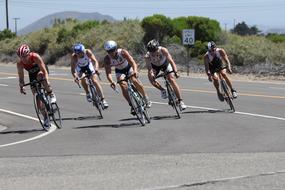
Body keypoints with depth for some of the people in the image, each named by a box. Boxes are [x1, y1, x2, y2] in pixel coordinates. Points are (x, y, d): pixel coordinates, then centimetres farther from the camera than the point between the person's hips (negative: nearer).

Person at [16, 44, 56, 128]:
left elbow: (44, 70, -36)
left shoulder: (35, 57, -34)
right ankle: (46, 118, 4)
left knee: (40, 75, -40)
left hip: (41, 71, -3)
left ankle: (51, 95, -22)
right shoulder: (19, 63, -25)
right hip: (32, 74, 3)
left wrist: (47, 82, -45)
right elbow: (21, 76, -18)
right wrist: (21, 87, -30)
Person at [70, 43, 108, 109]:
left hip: (88, 65, -1)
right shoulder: (74, 56, -36)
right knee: (83, 79, -22)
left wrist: (96, 68, -61)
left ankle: (103, 100, -11)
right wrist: (75, 77, -57)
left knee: (94, 80, -12)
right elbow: (73, 69, -38)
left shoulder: (87, 52, -35)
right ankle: (88, 94, 5)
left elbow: (95, 61, -41)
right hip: (79, 67, 1)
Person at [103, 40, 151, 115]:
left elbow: (132, 62, -42)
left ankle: (146, 98, -4)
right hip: (119, 71, 1)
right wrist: (111, 82, -54)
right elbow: (108, 73, -33)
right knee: (123, 85, -23)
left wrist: (135, 71, -62)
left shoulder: (123, 52, -32)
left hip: (129, 67, -1)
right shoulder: (107, 59, -27)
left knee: (134, 81, -24)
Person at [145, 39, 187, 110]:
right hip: (155, 66, 2)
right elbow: (149, 68, -39)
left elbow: (171, 61, -43)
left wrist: (175, 72, -56)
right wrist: (151, 75, -59)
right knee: (151, 78, -22)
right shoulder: (147, 56, -34)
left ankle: (180, 101, -11)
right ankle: (162, 90, 7)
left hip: (165, 63, -2)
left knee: (172, 80, -15)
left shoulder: (163, 50, -36)